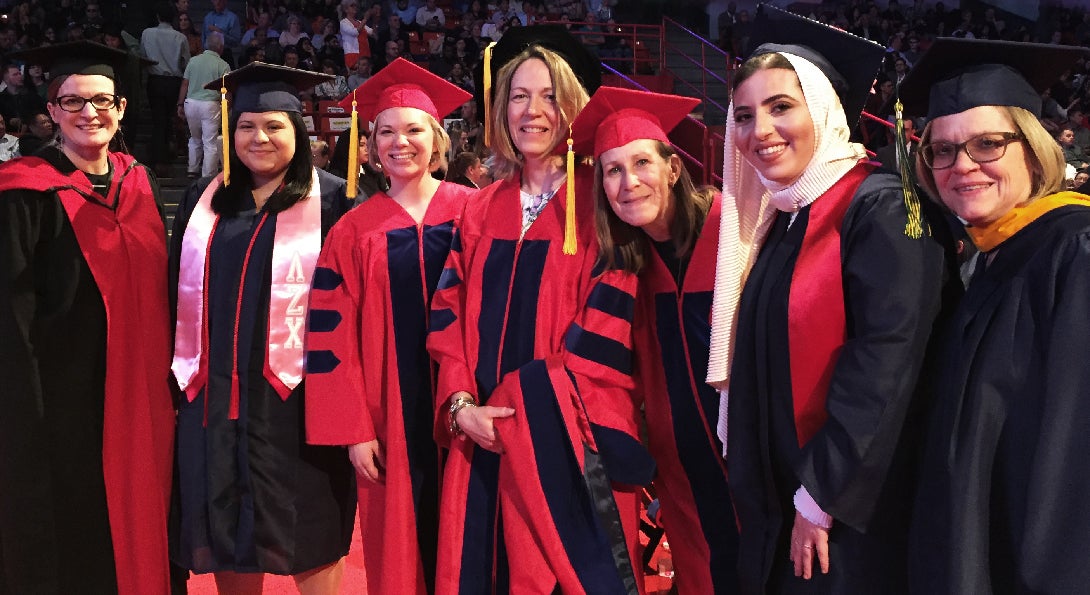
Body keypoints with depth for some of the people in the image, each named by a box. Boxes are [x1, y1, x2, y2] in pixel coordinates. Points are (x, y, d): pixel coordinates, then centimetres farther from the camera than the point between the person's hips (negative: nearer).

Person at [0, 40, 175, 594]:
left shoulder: (142, 186, 8)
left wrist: (169, 379, 10)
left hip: (141, 397, 5)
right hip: (65, 402, -5)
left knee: (138, 531, 14)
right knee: (71, 542, 5)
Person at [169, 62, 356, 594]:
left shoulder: (331, 202, -2)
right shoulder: (203, 201, 11)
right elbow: (179, 291, 15)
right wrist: (182, 372, 9)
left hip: (294, 396, -4)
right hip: (213, 396, 4)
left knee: (306, 540, 3)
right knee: (225, 530, 11)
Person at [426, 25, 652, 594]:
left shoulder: (599, 200, -2)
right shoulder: (482, 211, 12)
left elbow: (609, 321, -9)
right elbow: (450, 314, 8)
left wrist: (538, 406, -14)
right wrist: (462, 404, -7)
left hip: (572, 434, -4)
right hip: (485, 434, 4)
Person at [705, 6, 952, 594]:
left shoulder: (880, 207, -14)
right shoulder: (774, 220, 10)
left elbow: (884, 366, -21)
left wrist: (821, 497, -19)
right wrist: (759, 495, 9)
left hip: (853, 515, -7)